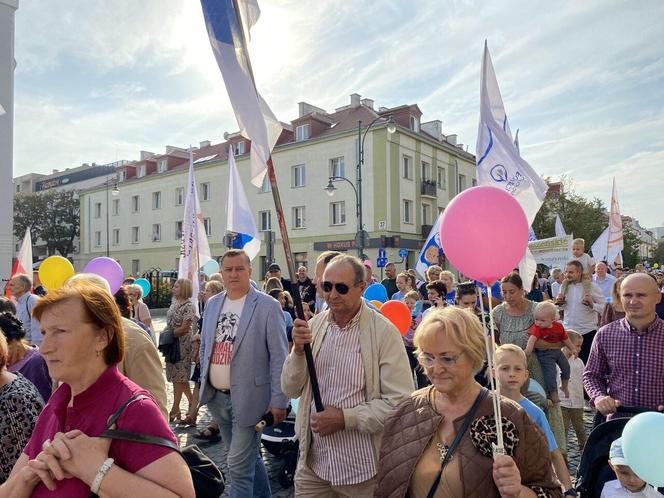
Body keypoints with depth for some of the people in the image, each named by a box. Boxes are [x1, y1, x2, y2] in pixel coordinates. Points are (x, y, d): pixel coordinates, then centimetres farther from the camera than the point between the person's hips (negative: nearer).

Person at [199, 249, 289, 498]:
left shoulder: (268, 306, -12)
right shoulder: (212, 303, 6)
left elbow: (278, 357, -12)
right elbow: (205, 346, 16)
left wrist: (278, 401, -13)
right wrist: (204, 383, 12)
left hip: (247, 397, -6)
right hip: (216, 396, 6)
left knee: (239, 466, -2)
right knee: (249, 456, 22)